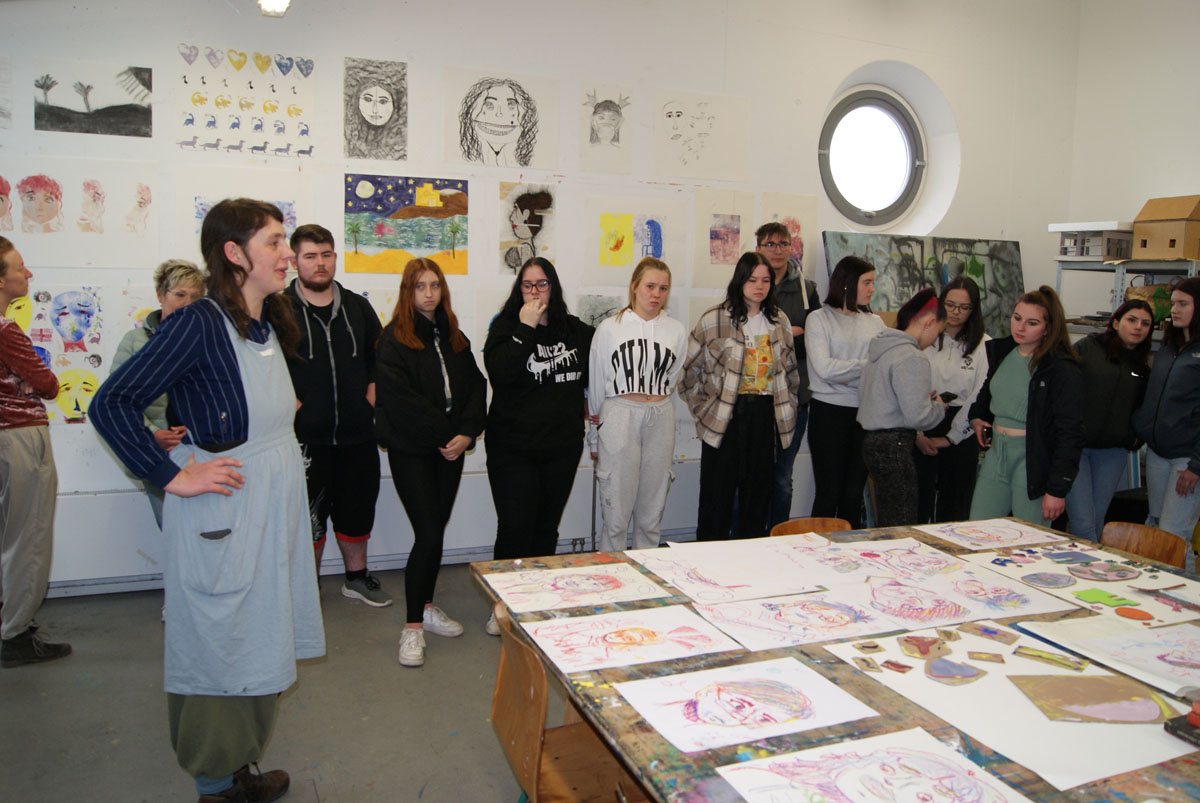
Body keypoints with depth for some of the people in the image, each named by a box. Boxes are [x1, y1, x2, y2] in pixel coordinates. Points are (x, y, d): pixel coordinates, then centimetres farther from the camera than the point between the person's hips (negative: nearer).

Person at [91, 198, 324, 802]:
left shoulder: (269, 325, 8)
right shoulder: (198, 324, -17)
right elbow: (111, 404, -20)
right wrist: (172, 477, -19)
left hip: (275, 505, 9)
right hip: (223, 513, -8)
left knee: (258, 647, 18)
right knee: (220, 648, 6)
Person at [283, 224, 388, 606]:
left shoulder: (358, 307, 10)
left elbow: (380, 358, 17)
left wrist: (371, 398, 6)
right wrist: (292, 404, -12)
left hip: (357, 433, 4)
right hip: (306, 435, -4)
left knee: (357, 508, 15)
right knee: (309, 515, 6)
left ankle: (357, 576, 33)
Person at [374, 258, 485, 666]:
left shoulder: (454, 337, 12)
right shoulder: (394, 338, -5)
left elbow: (475, 386, 7)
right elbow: (400, 398, -14)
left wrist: (466, 433, -9)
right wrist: (442, 436, -15)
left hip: (451, 448, 5)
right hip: (412, 450, -5)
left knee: (437, 530, 11)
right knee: (429, 535, -10)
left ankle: (426, 606, 27)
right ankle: (413, 626, 1)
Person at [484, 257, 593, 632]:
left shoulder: (575, 330, 8)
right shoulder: (505, 326, -2)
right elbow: (499, 371, -20)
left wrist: (590, 408, 11)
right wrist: (525, 328, -19)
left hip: (562, 448, 4)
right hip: (513, 449, -3)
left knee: (547, 528, 13)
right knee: (515, 528, -5)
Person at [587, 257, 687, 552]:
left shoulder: (676, 331, 8)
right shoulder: (609, 328, 1)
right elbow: (596, 384, 7)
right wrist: (596, 438, 11)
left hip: (660, 423, 3)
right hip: (619, 419, -2)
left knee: (652, 514, 9)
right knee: (616, 514, -2)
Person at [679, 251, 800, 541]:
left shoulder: (780, 321, 10)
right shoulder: (714, 319, -5)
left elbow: (790, 370, 18)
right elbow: (689, 369, -1)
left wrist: (786, 409, 11)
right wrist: (702, 408, -2)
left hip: (765, 417, 4)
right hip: (725, 418, -4)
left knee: (757, 490, 11)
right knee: (717, 495, 0)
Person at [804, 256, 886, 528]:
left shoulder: (874, 322, 12)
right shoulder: (819, 318, -1)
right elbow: (824, 368, -14)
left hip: (866, 412, 4)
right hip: (829, 412, -4)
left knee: (855, 493, 9)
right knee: (829, 492, 0)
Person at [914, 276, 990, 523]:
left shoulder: (983, 345, 0)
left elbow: (979, 397, -2)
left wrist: (951, 437, -4)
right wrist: (917, 434, -8)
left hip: (961, 432, 1)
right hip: (922, 426, 0)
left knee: (953, 507, 8)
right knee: (919, 501, 1)